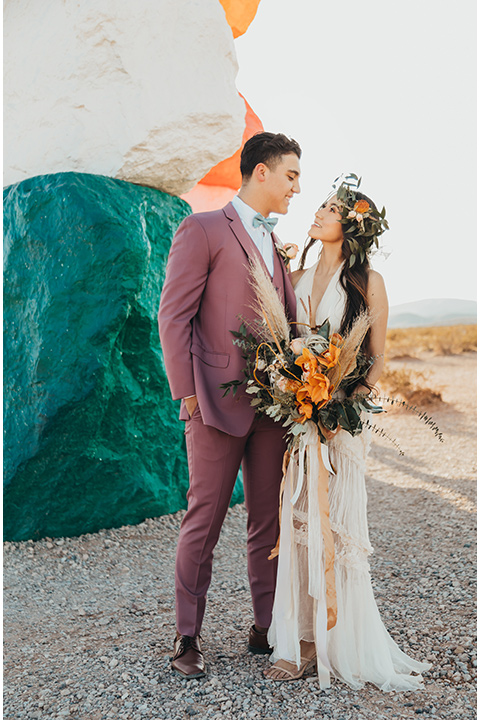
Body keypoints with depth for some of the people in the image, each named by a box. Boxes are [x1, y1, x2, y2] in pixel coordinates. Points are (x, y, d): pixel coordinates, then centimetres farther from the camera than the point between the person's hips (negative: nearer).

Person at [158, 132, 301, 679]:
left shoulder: (275, 244, 20)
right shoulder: (202, 230, -2)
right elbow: (174, 316, -7)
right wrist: (187, 393, -11)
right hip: (219, 402, -6)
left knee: (269, 521, 11)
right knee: (204, 521, 2)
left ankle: (267, 628, 24)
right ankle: (187, 638, 17)